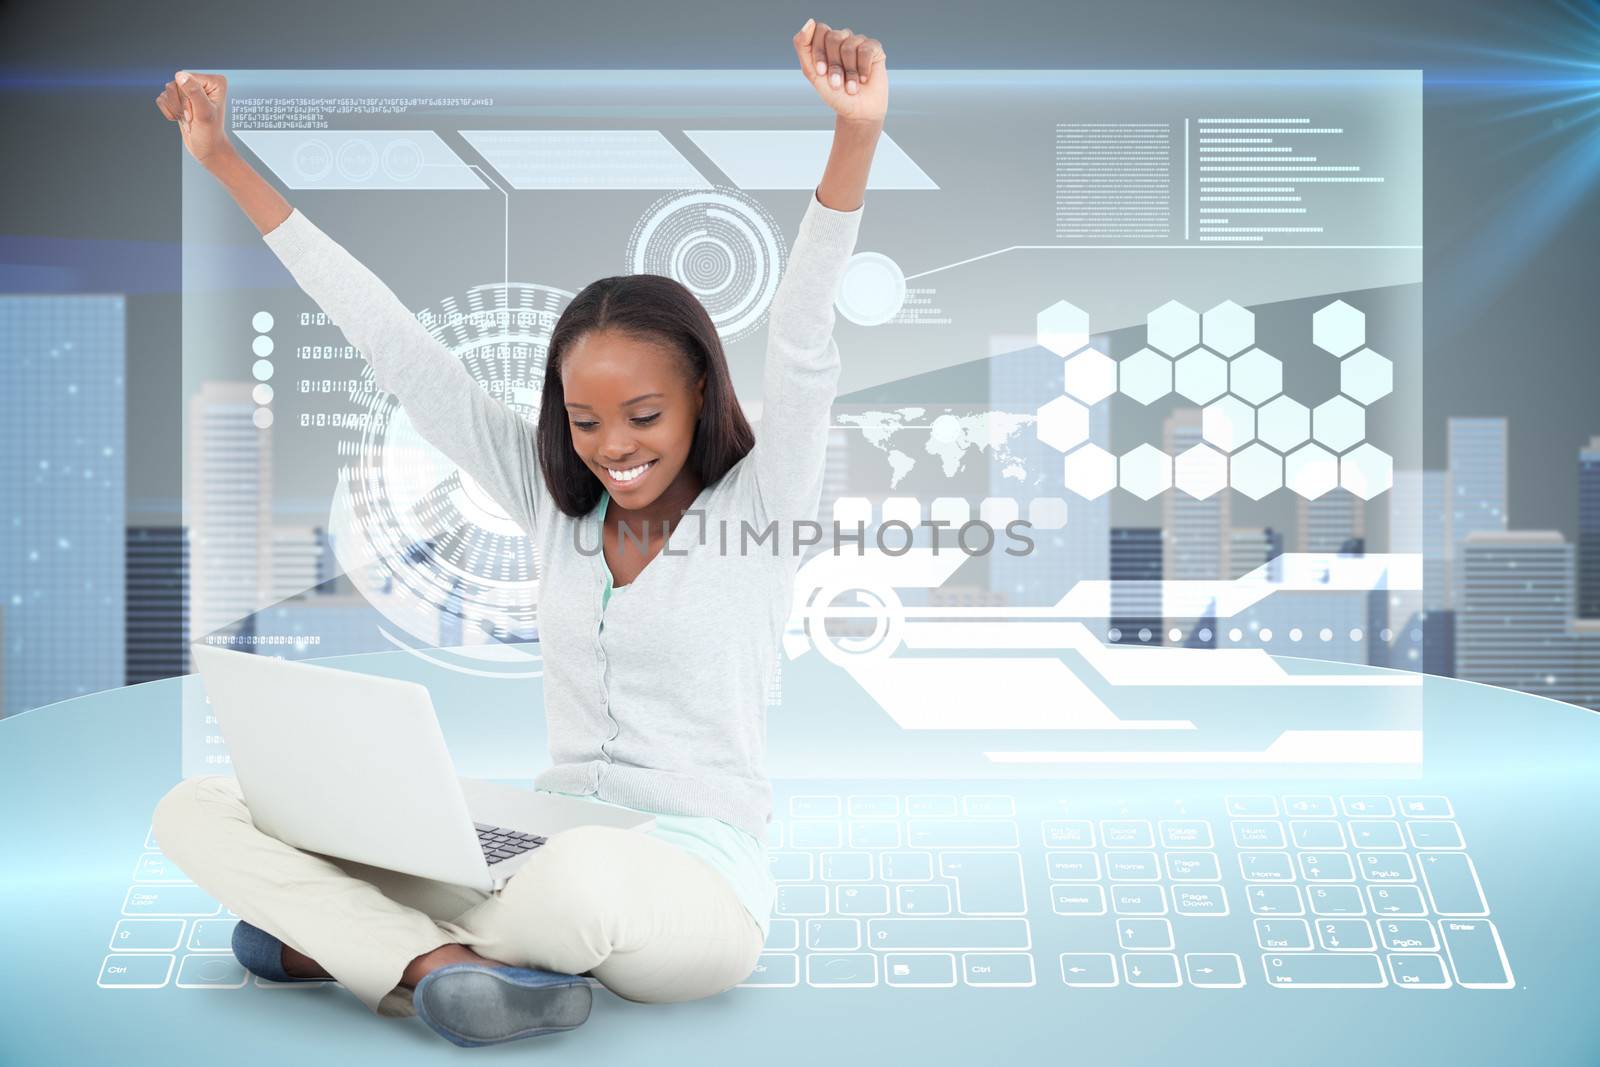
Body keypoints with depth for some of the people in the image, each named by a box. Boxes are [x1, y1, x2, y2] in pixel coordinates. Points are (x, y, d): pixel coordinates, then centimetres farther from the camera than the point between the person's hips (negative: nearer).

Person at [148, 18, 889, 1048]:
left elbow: (804, 349, -19)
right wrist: (225, 161, 11)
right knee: (199, 810, -6)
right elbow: (403, 354, 8)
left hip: (695, 893, -4)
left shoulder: (759, 508, -3)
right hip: (537, 860, 5)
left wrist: (857, 136, -34)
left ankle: (348, 936, -13)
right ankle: (435, 964, -26)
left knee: (583, 876, -43)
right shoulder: (555, 505, 7)